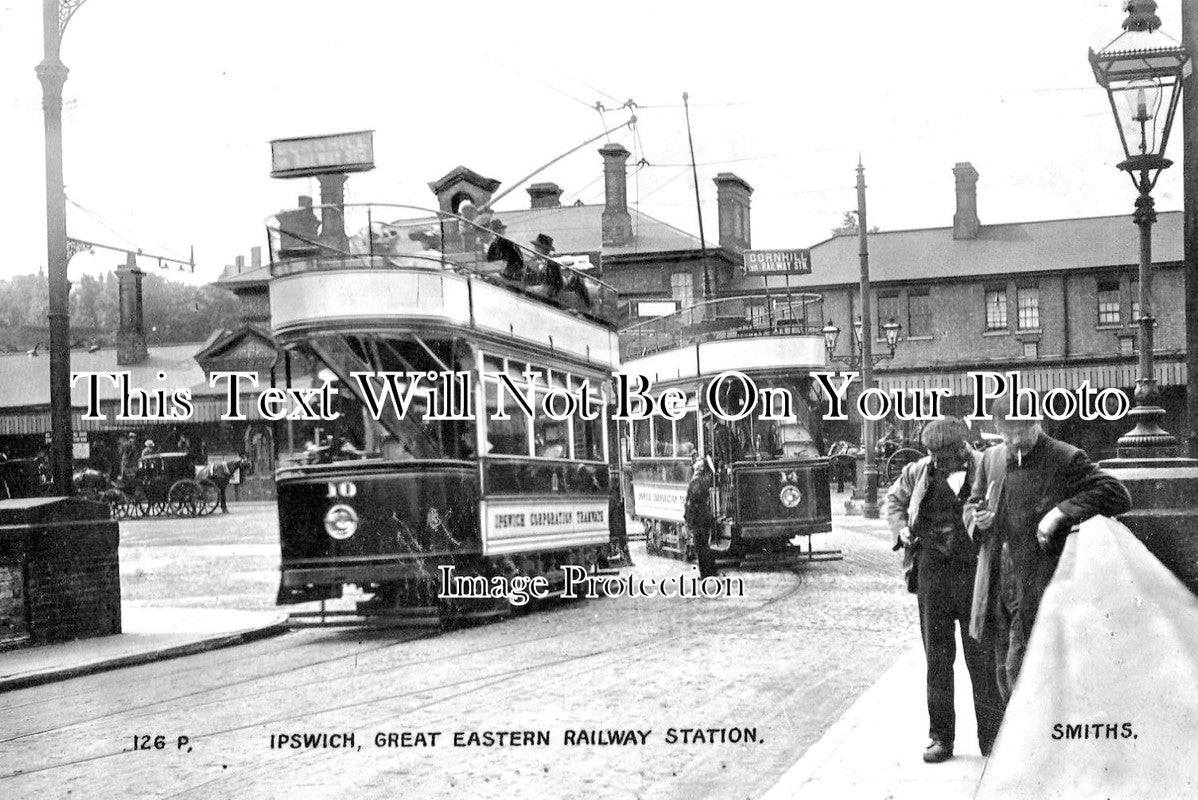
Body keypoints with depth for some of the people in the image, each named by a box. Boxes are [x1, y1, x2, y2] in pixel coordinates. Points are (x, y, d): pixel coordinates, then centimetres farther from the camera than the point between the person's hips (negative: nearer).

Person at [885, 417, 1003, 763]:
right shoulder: (918, 472, 6)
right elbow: (894, 499, 23)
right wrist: (902, 530, 7)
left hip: (976, 570, -3)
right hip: (932, 570, 3)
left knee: (982, 657, 3)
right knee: (937, 657, 8)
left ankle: (992, 738, 15)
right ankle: (940, 737, 17)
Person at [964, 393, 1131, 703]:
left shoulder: (1066, 460, -7)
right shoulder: (991, 459, 11)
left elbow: (1117, 496, -13)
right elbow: (972, 503, 25)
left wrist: (1062, 511, -21)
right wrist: (976, 518, 1)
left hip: (1039, 587, -6)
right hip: (997, 589, 6)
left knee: (1020, 670, -11)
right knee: (1005, 673, 12)